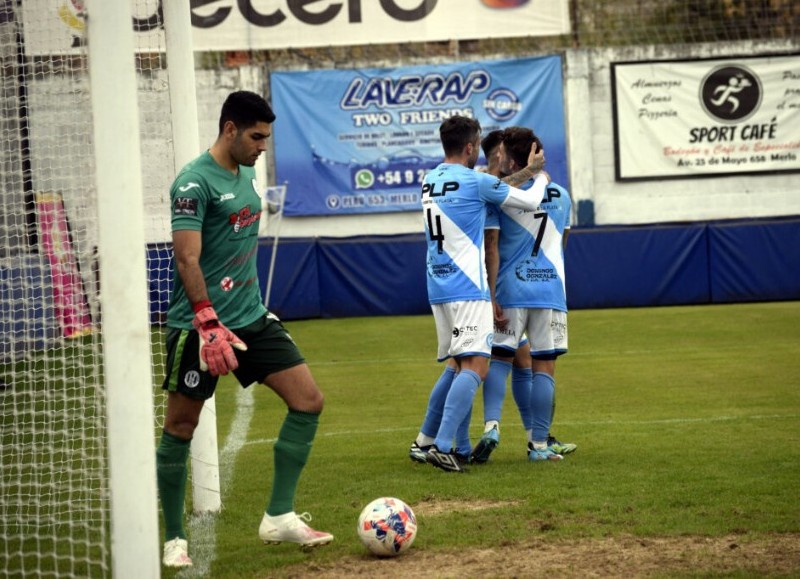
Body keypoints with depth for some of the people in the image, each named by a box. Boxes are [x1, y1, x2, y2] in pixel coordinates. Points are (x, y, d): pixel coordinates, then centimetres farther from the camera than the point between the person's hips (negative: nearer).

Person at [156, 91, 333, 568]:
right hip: (199, 324, -8)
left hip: (250, 316, 8)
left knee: (309, 400, -1)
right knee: (180, 429, 1)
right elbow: (187, 260, -22)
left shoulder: (247, 175, 11)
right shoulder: (194, 182, -15)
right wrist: (209, 325, -29)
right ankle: (175, 541, 13)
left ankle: (279, 518, 5)